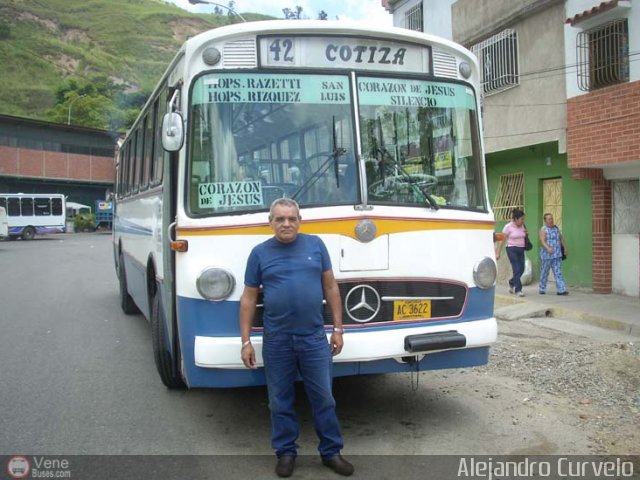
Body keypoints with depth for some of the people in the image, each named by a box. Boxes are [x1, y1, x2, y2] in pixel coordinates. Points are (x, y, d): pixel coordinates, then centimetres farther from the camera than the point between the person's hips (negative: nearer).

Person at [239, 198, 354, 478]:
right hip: (277, 341, 0)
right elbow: (248, 299, 2)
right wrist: (246, 341, -2)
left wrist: (338, 329, 4)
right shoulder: (260, 253, -1)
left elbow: (331, 287, 7)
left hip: (314, 338, 1)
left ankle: (331, 452, 24)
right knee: (280, 401, 11)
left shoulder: (315, 245, 2)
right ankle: (285, 452, 27)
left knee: (323, 398, 9)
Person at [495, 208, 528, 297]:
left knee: (521, 269, 6)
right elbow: (502, 240, -10)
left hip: (521, 250, 6)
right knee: (517, 269, -10)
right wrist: (498, 253, -15)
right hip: (512, 249, -6)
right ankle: (518, 290, -3)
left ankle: (512, 283, 31)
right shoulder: (508, 227, -9)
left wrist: (526, 234, 2)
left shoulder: (522, 226, 9)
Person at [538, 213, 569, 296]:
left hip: (557, 255, 4)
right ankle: (542, 289, 21)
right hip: (546, 255, -4)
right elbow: (542, 241, -19)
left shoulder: (556, 228, 11)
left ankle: (561, 290, -7)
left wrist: (565, 248, 19)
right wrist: (548, 248, -36)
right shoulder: (543, 229, -7)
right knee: (544, 273, 7)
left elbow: (561, 238, 21)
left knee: (558, 272, -3)